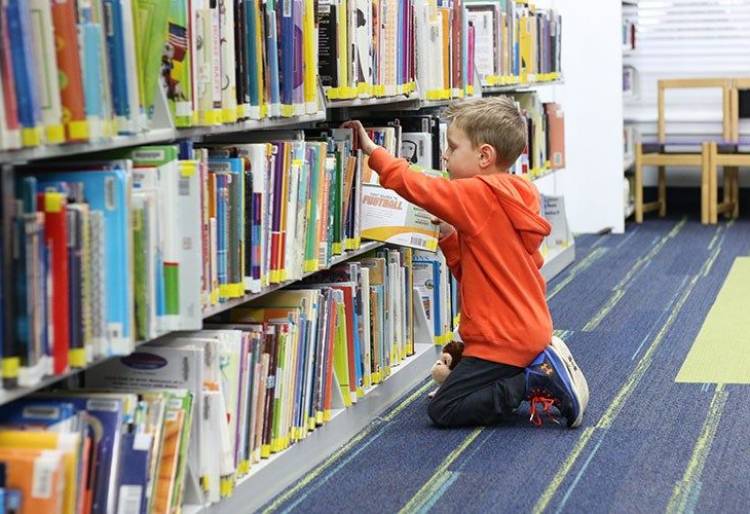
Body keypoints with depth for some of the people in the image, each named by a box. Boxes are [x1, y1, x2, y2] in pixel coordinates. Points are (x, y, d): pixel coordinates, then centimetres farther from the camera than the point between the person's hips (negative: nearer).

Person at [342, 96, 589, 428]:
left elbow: (418, 187, -20)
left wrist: (373, 151, -10)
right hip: (526, 330, 10)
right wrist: (449, 237, 2)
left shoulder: (480, 195, -18)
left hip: (503, 338, -10)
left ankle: (538, 378, -7)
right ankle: (541, 365, 11)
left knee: (443, 410, -4)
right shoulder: (511, 198, 10)